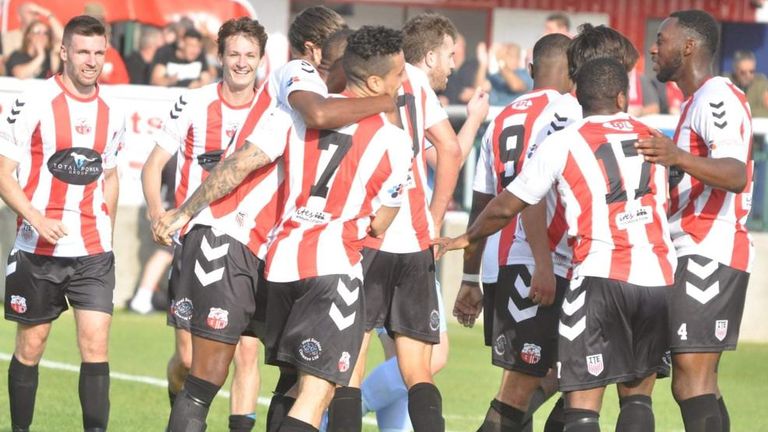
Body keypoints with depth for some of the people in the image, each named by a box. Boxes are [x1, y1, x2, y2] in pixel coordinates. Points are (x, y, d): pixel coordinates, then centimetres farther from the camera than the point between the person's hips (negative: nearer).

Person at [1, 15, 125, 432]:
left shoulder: (112, 111, 7)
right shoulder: (34, 104, -8)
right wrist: (37, 218, -21)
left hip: (93, 251, 3)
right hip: (38, 250, -3)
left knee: (96, 344, -8)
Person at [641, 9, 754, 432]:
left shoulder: (715, 97, -12)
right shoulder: (698, 100, 21)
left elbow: (736, 175, -26)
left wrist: (678, 157, -40)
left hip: (710, 253, -11)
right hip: (700, 254, 11)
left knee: (692, 379, -16)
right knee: (696, 383, 10)